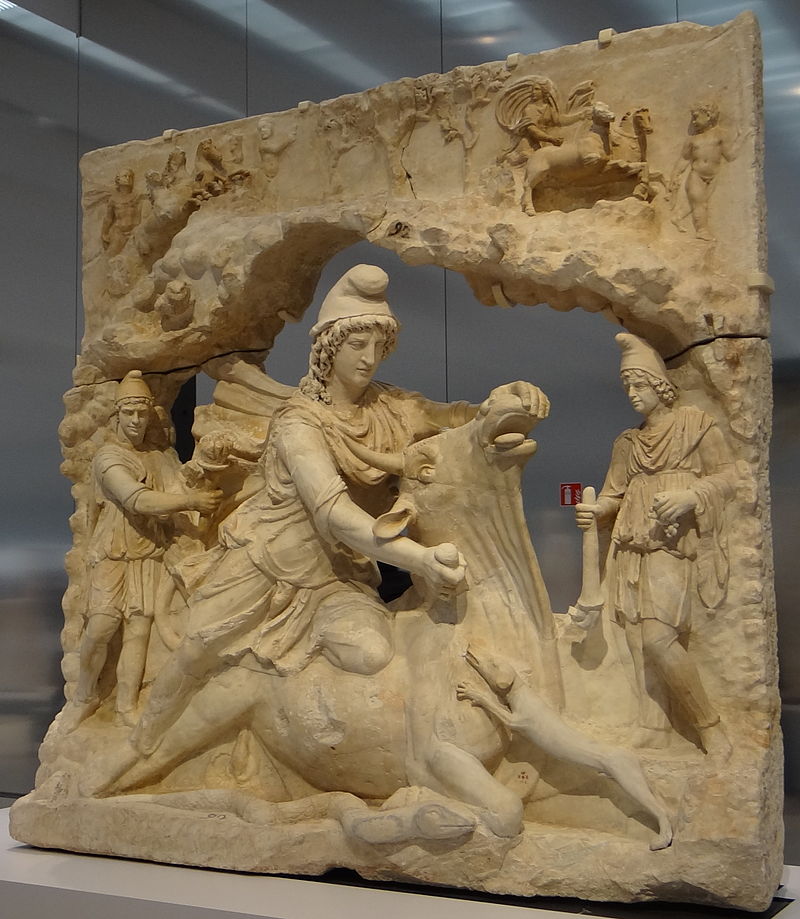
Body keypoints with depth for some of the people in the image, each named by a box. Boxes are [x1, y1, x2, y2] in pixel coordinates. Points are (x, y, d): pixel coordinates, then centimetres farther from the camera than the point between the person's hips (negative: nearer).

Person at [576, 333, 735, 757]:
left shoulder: (696, 424, 8)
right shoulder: (627, 443, 22)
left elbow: (727, 477, 2)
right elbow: (615, 494, 18)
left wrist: (689, 496, -17)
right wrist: (596, 510, -5)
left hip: (674, 543, -6)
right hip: (633, 547, 6)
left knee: (658, 637, -19)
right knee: (638, 639, -1)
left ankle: (709, 724, -4)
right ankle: (653, 729, 5)